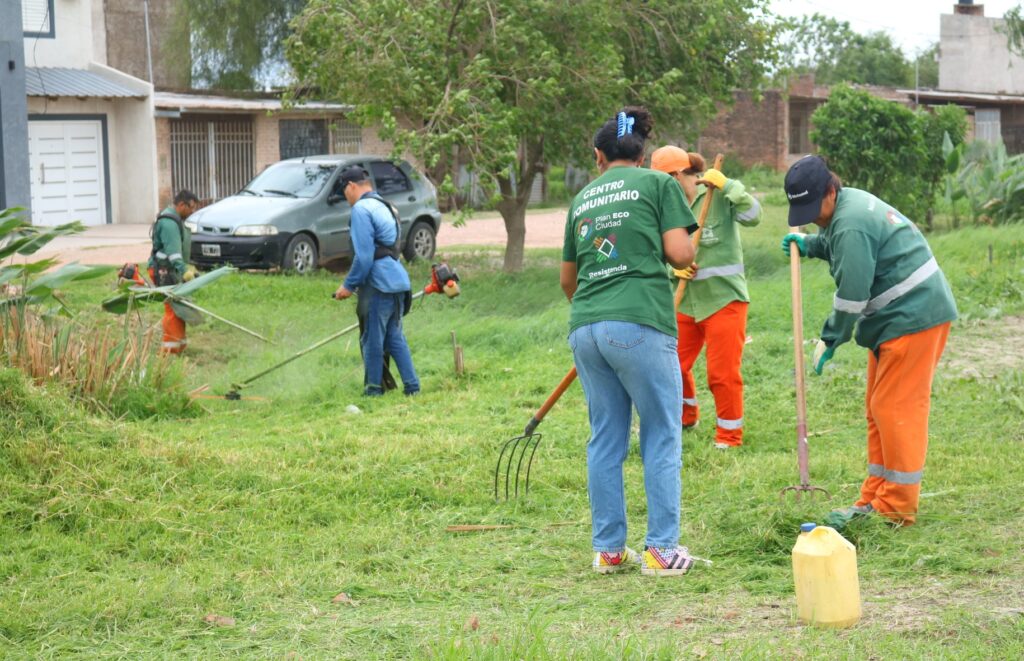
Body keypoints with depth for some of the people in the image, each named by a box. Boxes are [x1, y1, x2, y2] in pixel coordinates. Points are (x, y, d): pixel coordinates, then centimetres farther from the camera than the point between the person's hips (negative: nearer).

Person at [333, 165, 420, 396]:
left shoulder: (361, 209, -11)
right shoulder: (386, 207, 18)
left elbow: (363, 255, -18)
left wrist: (349, 285, -8)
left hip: (378, 284, -9)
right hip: (398, 282, 9)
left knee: (372, 340, 1)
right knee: (395, 337, 14)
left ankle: (374, 389, 7)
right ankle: (412, 386, 11)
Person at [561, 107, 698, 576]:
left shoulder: (582, 199, 20)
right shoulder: (658, 184, 6)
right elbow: (680, 255, -4)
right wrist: (688, 249, 20)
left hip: (584, 327, 5)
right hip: (640, 322, -5)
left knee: (605, 437, 11)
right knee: (661, 436, 3)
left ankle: (608, 549, 13)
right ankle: (661, 549, 0)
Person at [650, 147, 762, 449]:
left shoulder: (719, 198, -11)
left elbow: (753, 215, -25)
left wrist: (726, 185, -31)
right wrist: (675, 269, -14)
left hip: (724, 298, -6)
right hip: (686, 302, 6)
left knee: (722, 373, -4)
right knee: (673, 365, 9)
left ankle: (729, 436, 13)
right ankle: (686, 416, 37)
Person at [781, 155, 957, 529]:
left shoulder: (851, 225, -22)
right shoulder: (851, 204, 11)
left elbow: (852, 293, -23)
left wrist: (830, 340, -11)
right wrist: (809, 245, 19)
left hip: (913, 316, -11)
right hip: (898, 317, 11)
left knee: (895, 409, -9)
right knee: (879, 409, 14)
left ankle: (897, 509, -4)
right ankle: (874, 500, 21)